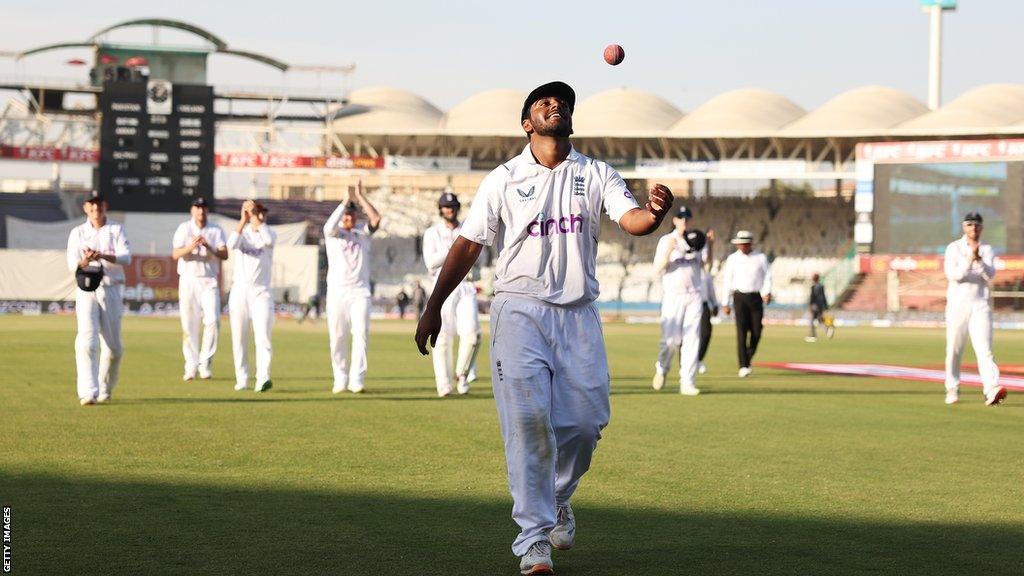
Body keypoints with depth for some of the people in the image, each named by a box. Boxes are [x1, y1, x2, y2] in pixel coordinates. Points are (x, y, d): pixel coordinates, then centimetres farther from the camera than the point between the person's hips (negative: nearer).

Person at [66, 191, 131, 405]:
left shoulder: (116, 230, 7)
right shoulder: (77, 233, 9)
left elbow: (126, 257, -9)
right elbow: (72, 264, -4)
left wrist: (103, 256, -27)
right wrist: (84, 262, -27)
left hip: (112, 291, 1)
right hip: (87, 291, -1)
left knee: (113, 345, 2)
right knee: (86, 340, -15)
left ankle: (105, 389, 21)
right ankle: (88, 393, -21)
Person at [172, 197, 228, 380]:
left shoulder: (216, 231, 6)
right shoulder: (184, 228, 4)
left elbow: (224, 255, -7)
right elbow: (175, 254, -8)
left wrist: (208, 247, -24)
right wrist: (191, 247, -27)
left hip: (209, 281, 0)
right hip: (188, 281, 0)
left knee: (212, 320, -13)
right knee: (189, 324, -1)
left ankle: (205, 363, -4)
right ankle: (191, 365, 6)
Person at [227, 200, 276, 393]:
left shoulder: (269, 234, 5)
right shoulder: (242, 233, 6)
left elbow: (269, 240, -20)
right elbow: (231, 245, -17)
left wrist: (255, 214, -22)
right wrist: (243, 220, -24)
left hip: (261, 292, -1)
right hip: (239, 291, 1)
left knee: (263, 336, -13)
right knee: (239, 338, 2)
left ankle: (263, 378, -21)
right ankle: (242, 380, 9)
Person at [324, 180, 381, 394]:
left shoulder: (363, 232, 10)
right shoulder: (333, 232, 5)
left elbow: (376, 219, -9)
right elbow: (330, 226, -20)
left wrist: (360, 196, -9)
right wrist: (345, 200, -20)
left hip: (360, 291, 1)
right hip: (337, 291, -1)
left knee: (361, 334, -8)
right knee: (337, 337, 0)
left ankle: (356, 380, -9)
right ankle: (340, 380, 7)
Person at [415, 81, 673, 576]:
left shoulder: (596, 175, 9)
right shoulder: (503, 179, 6)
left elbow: (631, 220, -7)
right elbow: (468, 245, 5)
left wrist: (654, 213, -31)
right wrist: (433, 307, -2)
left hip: (578, 314, 2)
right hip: (519, 309, -2)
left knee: (585, 420, -2)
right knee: (528, 418, -14)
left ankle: (556, 500, 28)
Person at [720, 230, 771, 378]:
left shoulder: (761, 257, 7)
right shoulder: (732, 259, 6)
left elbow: (767, 276, 1)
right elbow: (727, 281, 8)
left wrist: (767, 292, -18)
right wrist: (726, 303, 5)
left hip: (756, 297, 1)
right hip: (740, 297, -1)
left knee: (756, 332, 1)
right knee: (741, 332, -12)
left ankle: (748, 359, 25)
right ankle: (743, 366, -15)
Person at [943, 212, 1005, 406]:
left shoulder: (987, 250, 9)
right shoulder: (954, 248, 2)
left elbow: (990, 275, -6)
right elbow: (952, 274, -12)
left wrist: (979, 260, -23)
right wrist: (969, 261, -26)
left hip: (980, 304, 1)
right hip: (957, 303, -1)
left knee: (984, 348, -12)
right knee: (954, 349, 3)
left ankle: (992, 389, -26)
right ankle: (952, 389, 16)